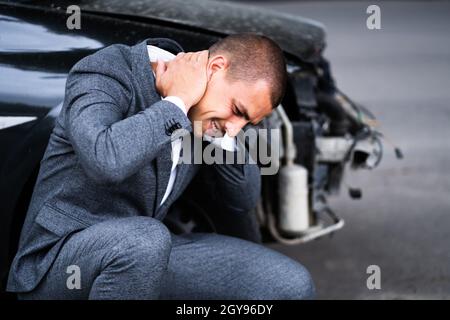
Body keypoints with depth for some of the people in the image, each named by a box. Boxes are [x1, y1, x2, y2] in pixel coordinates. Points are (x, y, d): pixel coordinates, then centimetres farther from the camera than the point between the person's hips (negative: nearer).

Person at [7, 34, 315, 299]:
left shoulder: (205, 110, 1)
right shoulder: (106, 74, -18)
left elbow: (243, 201, 8)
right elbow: (106, 161, -40)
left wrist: (226, 137, -9)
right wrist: (177, 102, -26)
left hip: (146, 253, 6)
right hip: (58, 259, -6)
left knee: (292, 286, -8)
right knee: (146, 239, -40)